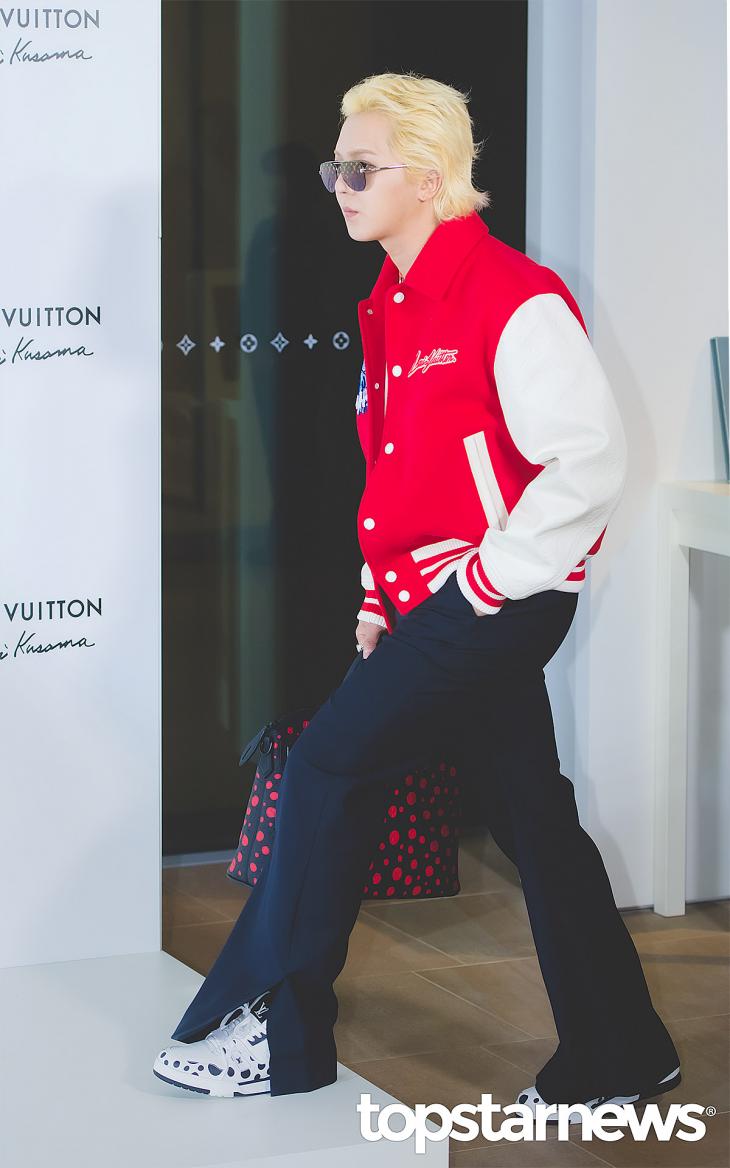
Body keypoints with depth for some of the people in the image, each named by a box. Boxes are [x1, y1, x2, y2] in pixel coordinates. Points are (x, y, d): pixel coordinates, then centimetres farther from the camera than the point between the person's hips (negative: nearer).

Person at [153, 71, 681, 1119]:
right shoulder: (393, 306, 14)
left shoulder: (512, 298, -15)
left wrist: (491, 577, -18)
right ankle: (618, 1056, 21)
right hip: (433, 599, 9)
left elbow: (592, 461, -21)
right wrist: (380, 595, 14)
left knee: (327, 769, -8)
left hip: (497, 601, -9)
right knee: (530, 815, 12)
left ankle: (278, 1033, 2)